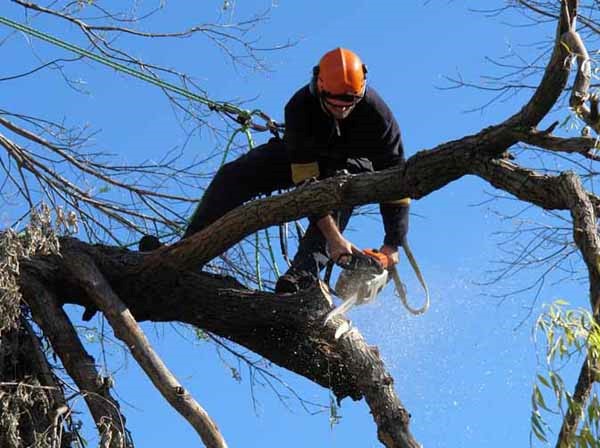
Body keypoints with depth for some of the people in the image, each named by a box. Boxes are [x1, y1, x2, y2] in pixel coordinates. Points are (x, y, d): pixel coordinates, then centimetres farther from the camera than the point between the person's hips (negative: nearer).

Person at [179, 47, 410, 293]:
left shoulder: (377, 114, -34)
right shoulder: (300, 107, -34)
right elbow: (306, 180, -38)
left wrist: (392, 245, -33)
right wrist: (333, 236, -45)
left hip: (354, 165, -1)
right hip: (304, 155, 1)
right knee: (233, 176, -16)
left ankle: (303, 275, -46)